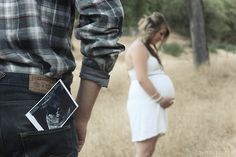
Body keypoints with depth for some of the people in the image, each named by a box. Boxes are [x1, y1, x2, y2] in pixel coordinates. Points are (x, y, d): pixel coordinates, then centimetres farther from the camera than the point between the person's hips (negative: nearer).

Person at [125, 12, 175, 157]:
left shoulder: (148, 47, 21)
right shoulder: (138, 47, -9)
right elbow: (142, 79, -19)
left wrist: (163, 99, 7)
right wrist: (160, 99, -15)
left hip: (153, 103, 10)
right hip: (144, 103, -10)